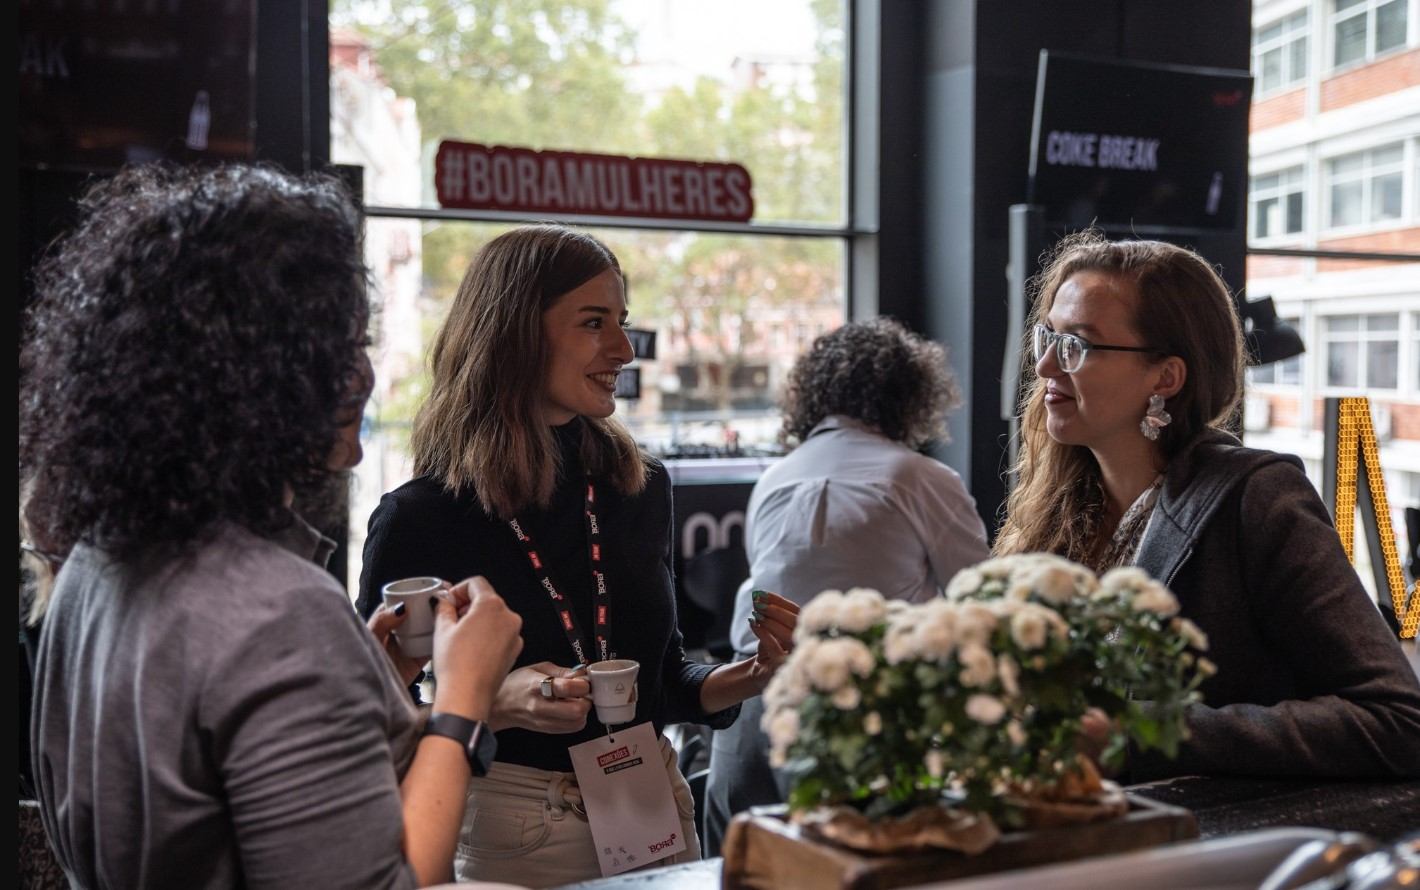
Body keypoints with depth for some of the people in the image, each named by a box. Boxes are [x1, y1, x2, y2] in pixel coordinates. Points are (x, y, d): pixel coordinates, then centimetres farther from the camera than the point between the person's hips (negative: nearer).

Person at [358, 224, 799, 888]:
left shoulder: (642, 487, -1)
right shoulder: (420, 520, -14)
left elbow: (662, 681, 10)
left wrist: (752, 675, -8)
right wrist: (497, 704, -24)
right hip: (508, 827, -4)